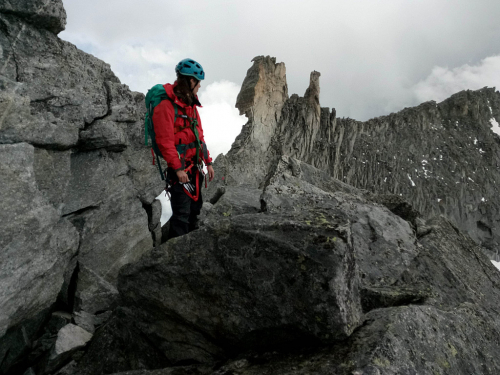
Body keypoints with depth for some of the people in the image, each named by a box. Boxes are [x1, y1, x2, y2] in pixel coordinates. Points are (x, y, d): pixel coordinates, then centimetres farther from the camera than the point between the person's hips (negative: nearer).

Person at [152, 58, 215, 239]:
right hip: (179, 169, -9)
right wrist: (177, 168, -21)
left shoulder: (191, 105, 13)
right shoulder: (166, 106, -15)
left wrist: (208, 162, 14)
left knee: (195, 207, 17)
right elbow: (165, 141, -20)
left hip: (195, 167, 9)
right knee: (182, 214, -5)